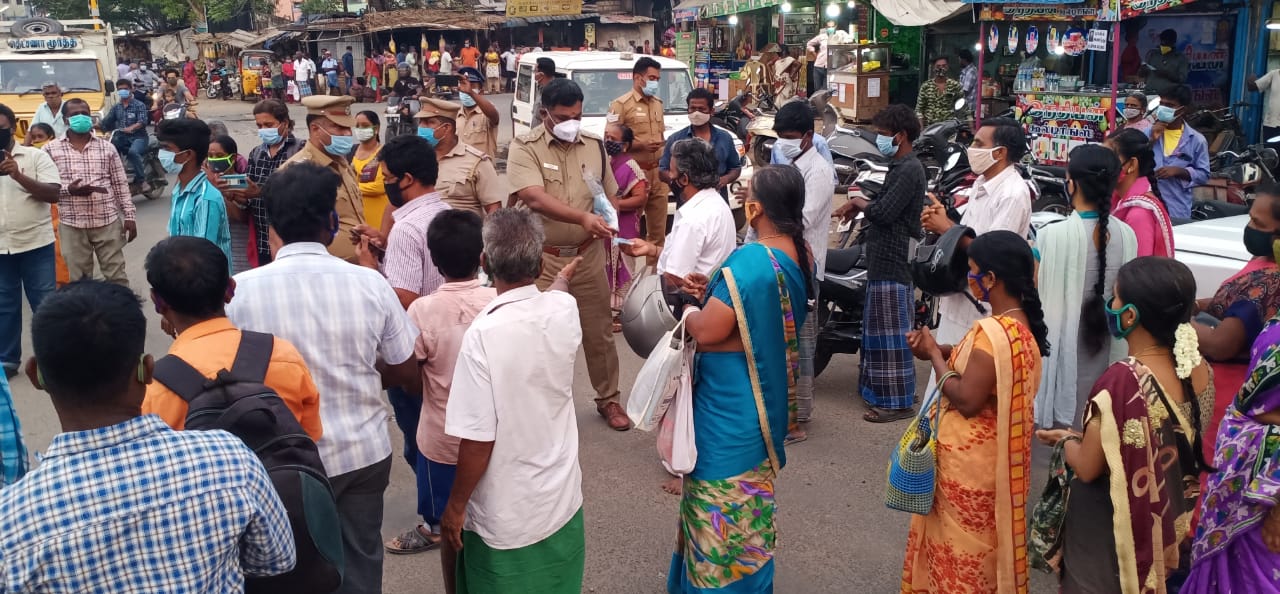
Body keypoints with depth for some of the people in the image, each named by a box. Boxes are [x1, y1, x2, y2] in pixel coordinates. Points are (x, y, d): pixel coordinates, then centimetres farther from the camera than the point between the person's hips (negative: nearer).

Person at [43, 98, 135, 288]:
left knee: (117, 275, 6)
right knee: (78, 280, 8)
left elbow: (121, 185, 6)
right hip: (72, 225, 0)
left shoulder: (107, 148, 5)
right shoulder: (51, 149, 1)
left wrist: (129, 216, 1)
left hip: (107, 222, 0)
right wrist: (68, 190, -18)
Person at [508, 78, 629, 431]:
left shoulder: (594, 146, 5)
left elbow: (609, 197, 15)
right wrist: (583, 218, -36)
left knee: (598, 331, 13)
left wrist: (603, 225, -5)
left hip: (587, 255, 4)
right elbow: (534, 198, -24)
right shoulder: (524, 147, -10)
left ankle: (608, 399, 29)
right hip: (541, 258, -3)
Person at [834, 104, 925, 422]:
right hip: (884, 257, 11)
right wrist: (861, 206, 4)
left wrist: (859, 203, -6)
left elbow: (885, 212, -23)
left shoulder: (909, 170, -16)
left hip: (893, 259, -11)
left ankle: (897, 400, 1)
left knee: (891, 331, -6)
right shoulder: (901, 166, 17)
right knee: (881, 328, 17)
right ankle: (883, 390, 28)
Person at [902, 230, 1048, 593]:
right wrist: (946, 351, 0)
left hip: (970, 461, -9)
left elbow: (966, 399, -26)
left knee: (964, 539, 9)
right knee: (985, 538, 23)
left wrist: (934, 355, -14)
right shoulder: (1023, 325, 2)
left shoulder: (992, 332, -27)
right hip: (997, 453, 9)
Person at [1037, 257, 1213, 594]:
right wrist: (1087, 436, 11)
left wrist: (1066, 439, -1)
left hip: (1108, 530, -6)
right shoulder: (1197, 369, -7)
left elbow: (1087, 468, -20)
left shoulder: (1124, 380, -29)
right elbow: (1159, 443, 7)